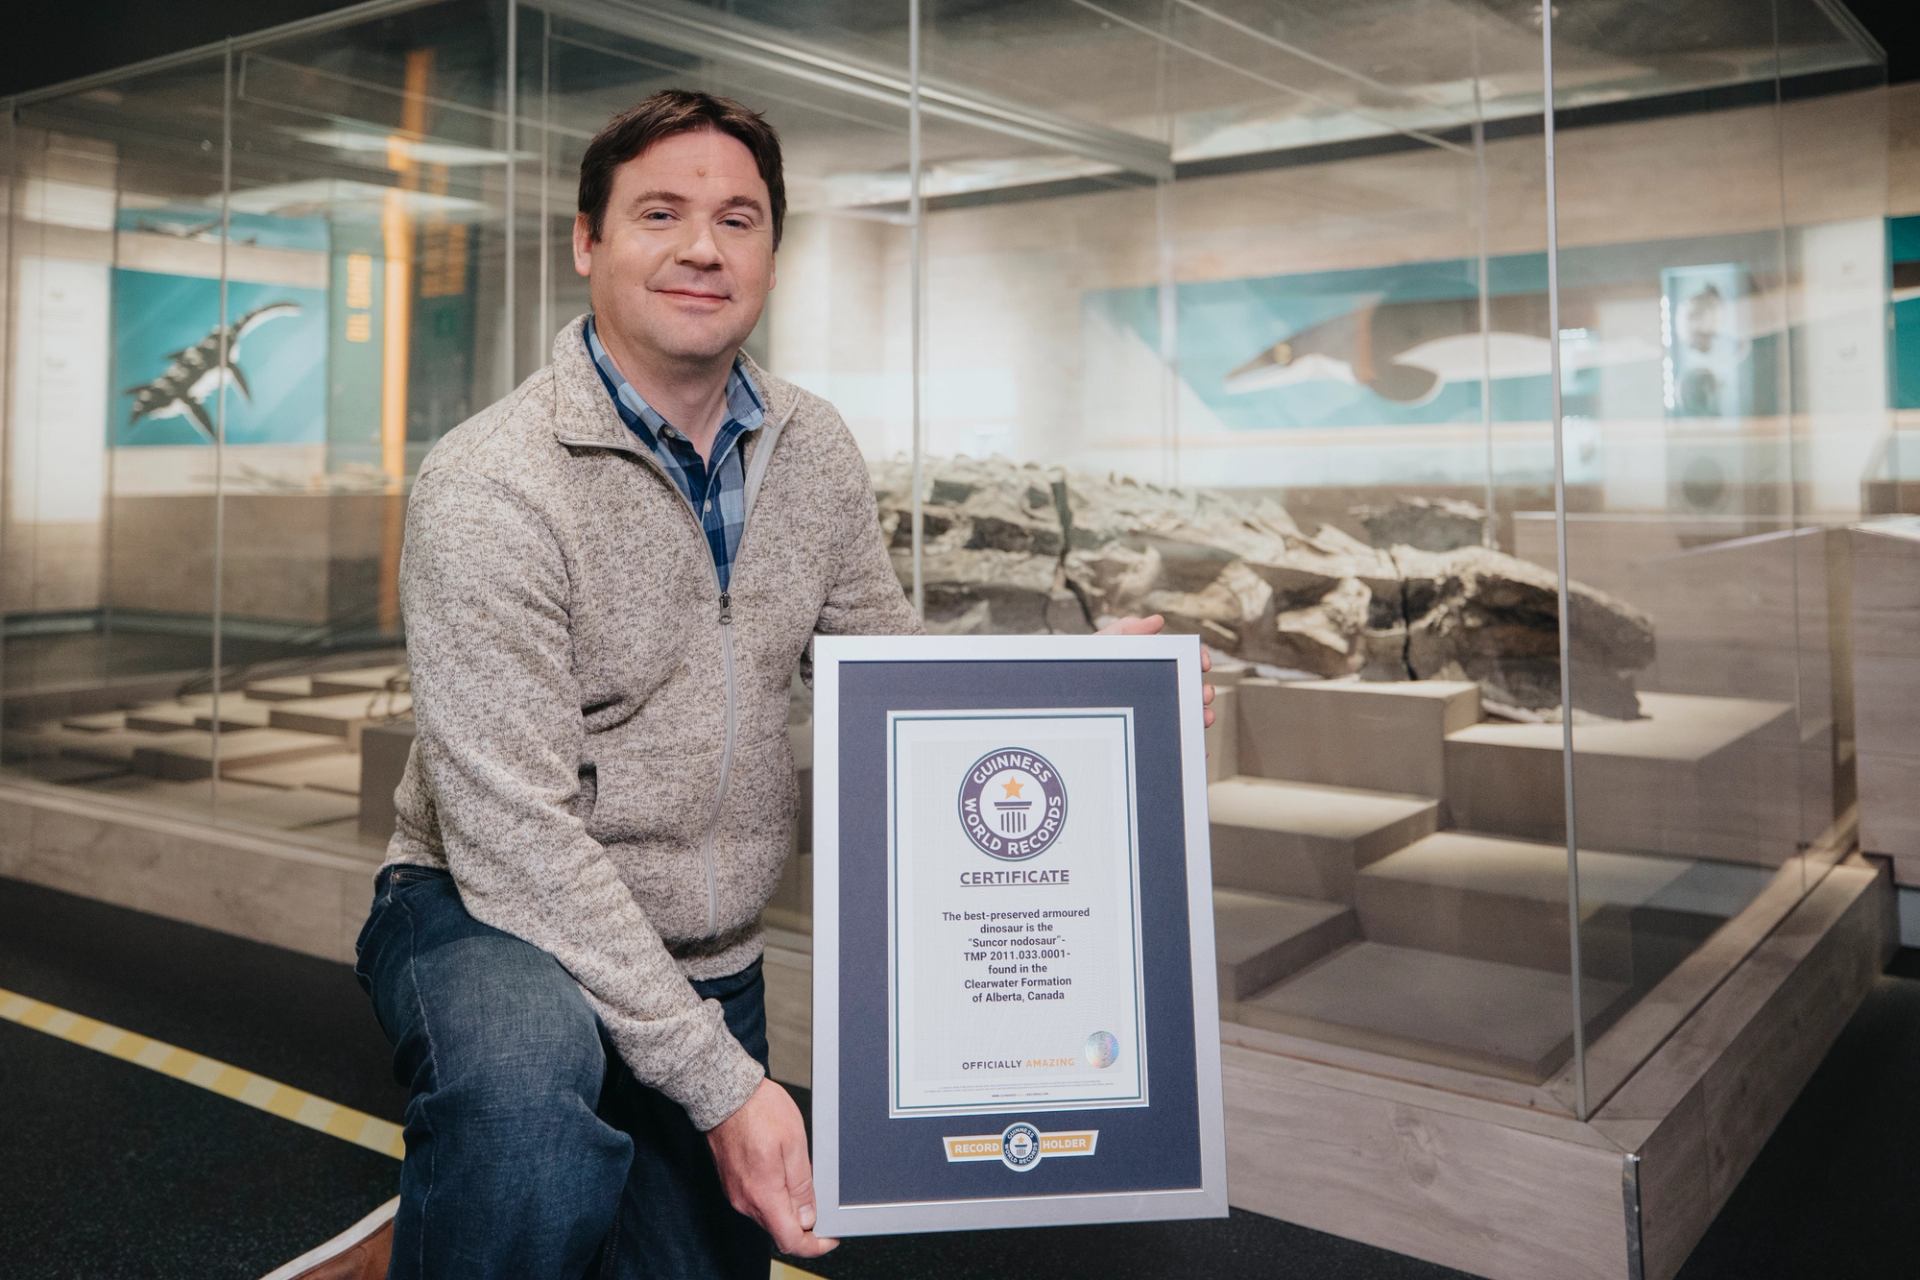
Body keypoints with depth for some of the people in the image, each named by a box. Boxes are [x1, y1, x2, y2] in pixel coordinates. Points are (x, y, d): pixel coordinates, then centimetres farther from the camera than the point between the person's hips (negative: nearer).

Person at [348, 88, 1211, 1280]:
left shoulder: (816, 452, -2)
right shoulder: (490, 487, -21)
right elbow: (515, 832, -24)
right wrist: (719, 1081, -27)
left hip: (713, 963, 6)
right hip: (494, 916, -5)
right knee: (527, 1082, -39)